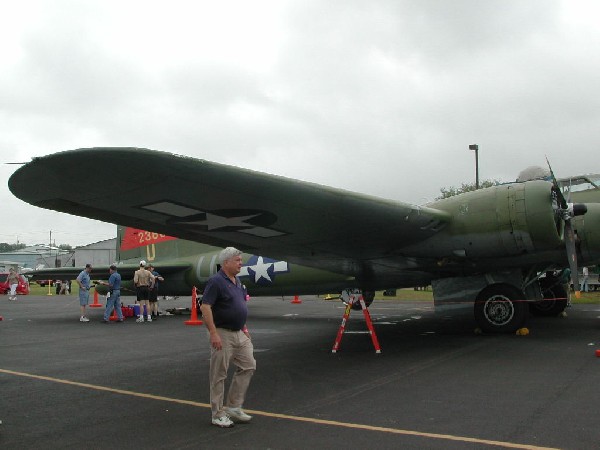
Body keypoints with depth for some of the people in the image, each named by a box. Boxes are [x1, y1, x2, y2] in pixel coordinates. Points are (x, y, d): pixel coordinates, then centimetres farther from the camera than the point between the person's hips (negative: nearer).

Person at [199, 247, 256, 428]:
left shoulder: (237, 281, 12)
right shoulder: (216, 281, -16)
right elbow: (205, 307, -22)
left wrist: (244, 327, 17)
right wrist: (213, 333, -25)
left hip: (239, 334, 9)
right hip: (222, 334, -9)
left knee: (248, 366, 8)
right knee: (219, 375, 2)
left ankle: (234, 406, 18)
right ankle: (218, 414, 14)